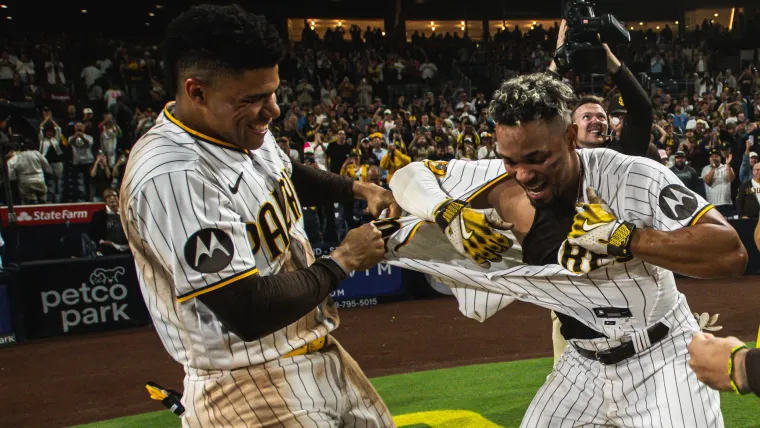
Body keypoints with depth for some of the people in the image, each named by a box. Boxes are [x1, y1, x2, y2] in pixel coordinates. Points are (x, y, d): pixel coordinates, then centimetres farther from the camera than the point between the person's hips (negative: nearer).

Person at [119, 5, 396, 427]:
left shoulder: (243, 129, 0)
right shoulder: (172, 177, -29)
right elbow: (250, 313, -29)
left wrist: (356, 188, 11)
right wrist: (341, 261, -16)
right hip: (249, 393, -9)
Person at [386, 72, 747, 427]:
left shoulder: (634, 178, -26)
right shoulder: (506, 186, -14)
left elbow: (732, 255, -31)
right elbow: (409, 176, -6)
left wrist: (623, 237, -37)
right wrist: (446, 212, -25)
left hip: (663, 358, -3)